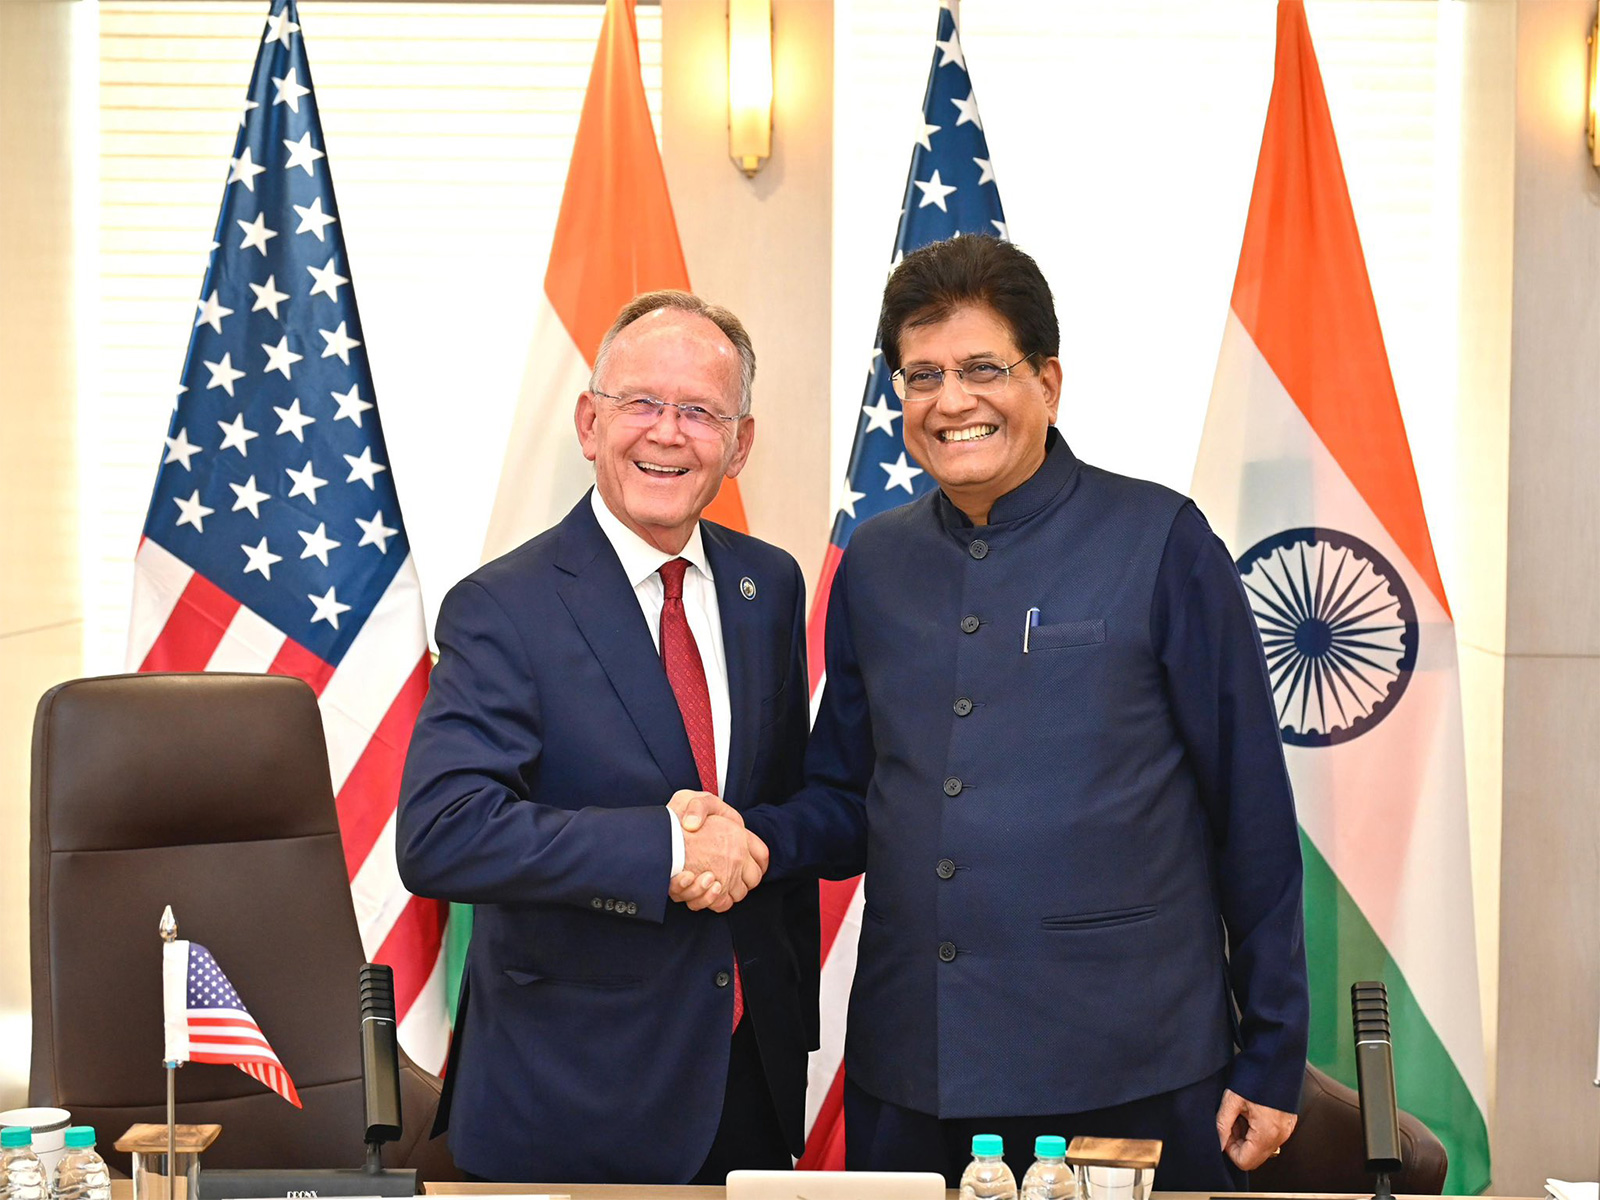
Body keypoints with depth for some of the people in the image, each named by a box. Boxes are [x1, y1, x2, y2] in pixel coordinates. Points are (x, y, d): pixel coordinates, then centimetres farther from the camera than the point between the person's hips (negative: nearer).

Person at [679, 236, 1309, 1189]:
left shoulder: (1160, 540, -4)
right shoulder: (874, 566, 8)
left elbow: (1252, 812, -3)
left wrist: (1271, 1057, -3)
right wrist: (755, 841, -8)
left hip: (1132, 1075, -3)